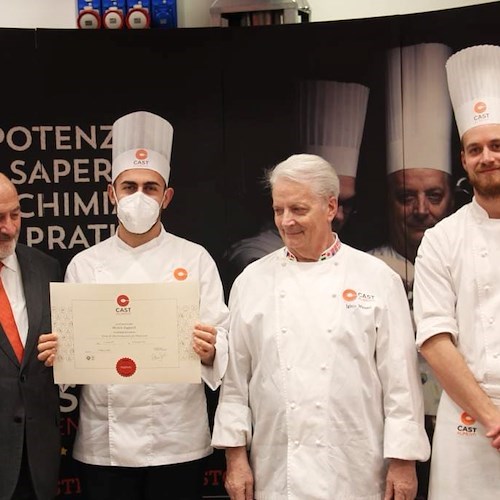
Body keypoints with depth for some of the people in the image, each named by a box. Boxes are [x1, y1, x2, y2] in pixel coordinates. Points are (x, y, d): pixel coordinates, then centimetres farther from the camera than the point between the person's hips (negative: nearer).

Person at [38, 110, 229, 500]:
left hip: (178, 439, -1)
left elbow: (221, 338, -2)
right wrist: (58, 354, -13)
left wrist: (209, 351, -23)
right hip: (104, 442, 1)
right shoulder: (84, 264, 5)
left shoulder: (195, 259, 1)